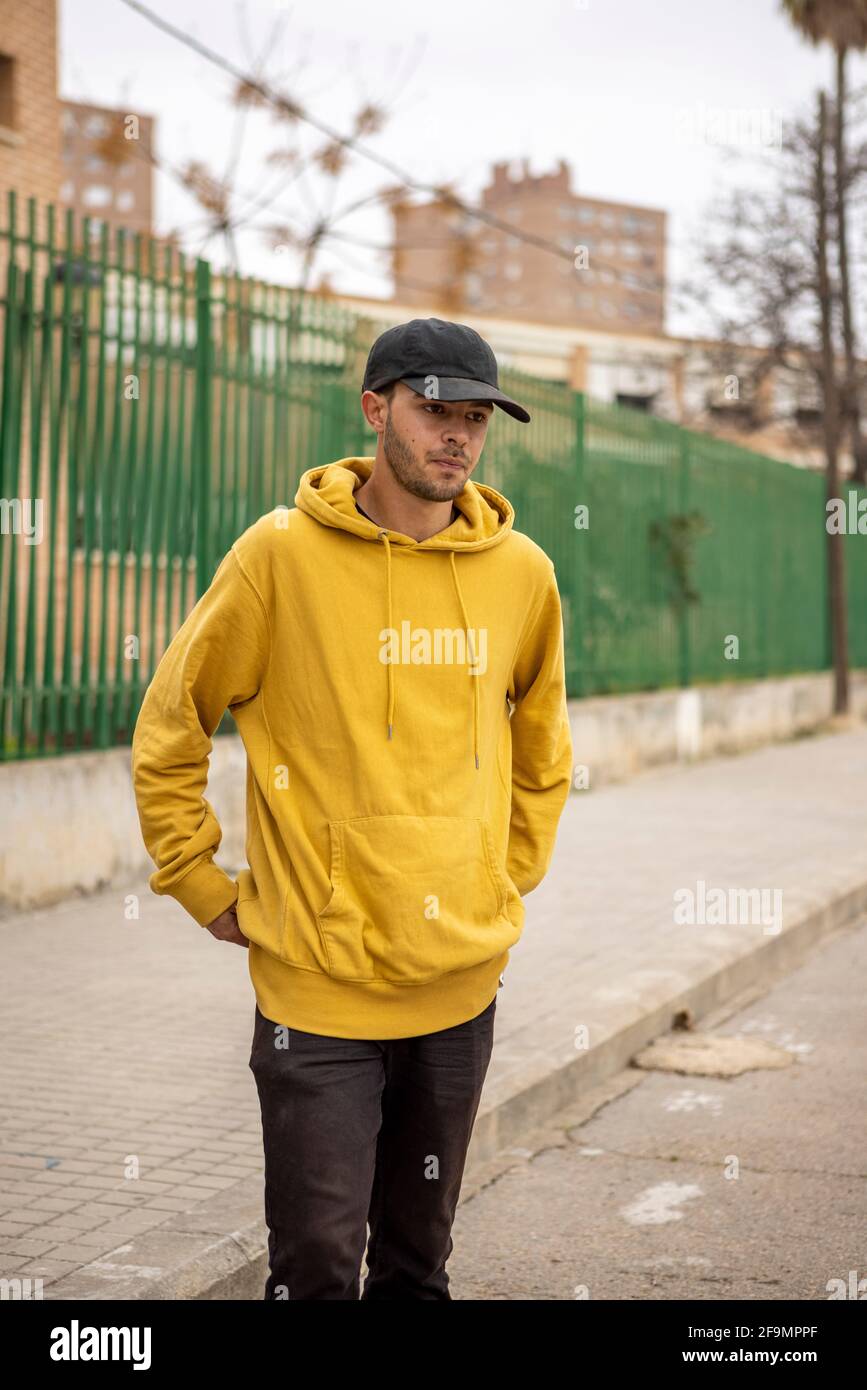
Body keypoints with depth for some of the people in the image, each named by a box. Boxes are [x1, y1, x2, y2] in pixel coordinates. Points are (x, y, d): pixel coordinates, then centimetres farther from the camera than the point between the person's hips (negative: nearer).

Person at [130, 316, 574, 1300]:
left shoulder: (521, 571, 3)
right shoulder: (283, 553, -8)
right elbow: (169, 729, 1)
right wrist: (205, 892, 0)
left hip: (462, 982, 4)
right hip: (319, 981, -3)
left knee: (420, 1259, 15)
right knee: (318, 1260, -1)